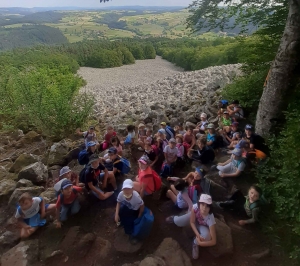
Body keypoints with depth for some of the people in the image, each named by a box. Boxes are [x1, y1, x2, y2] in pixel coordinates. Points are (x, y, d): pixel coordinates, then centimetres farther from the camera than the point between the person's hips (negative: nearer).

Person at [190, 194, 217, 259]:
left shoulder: (210, 219, -41)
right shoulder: (195, 207, -37)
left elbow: (214, 242, -34)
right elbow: (192, 222, -20)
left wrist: (199, 242, -29)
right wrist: (198, 235, -34)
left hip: (203, 227, -3)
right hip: (195, 223, 3)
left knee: (207, 236, -35)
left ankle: (195, 242, -1)